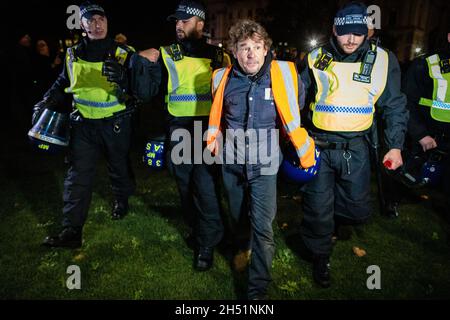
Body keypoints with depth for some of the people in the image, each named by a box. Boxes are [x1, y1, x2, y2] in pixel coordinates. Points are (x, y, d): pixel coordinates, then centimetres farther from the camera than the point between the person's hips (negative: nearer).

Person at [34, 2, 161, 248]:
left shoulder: (123, 55, -8)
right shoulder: (73, 55, 3)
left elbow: (145, 92, -17)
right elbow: (62, 84, 19)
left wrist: (124, 77, -34)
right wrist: (46, 103, 5)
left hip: (115, 124, -2)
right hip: (83, 124, 2)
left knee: (119, 166, 17)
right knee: (78, 174, -3)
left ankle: (121, 200, 48)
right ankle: (71, 230, 2)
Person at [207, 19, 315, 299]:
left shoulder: (282, 74, -14)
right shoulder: (223, 78, -6)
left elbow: (295, 113, -1)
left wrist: (304, 150, 3)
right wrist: (214, 137, 17)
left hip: (264, 164, -3)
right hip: (231, 162, 4)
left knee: (262, 227, -5)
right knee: (238, 217, 22)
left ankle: (258, 289, 11)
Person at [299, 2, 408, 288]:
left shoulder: (383, 61, -2)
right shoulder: (317, 59, -2)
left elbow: (395, 107, 5)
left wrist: (395, 145, 1)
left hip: (355, 148, 1)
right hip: (318, 145, -1)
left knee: (358, 210, 8)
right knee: (318, 207, 5)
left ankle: (330, 220, 42)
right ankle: (321, 257, 29)